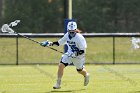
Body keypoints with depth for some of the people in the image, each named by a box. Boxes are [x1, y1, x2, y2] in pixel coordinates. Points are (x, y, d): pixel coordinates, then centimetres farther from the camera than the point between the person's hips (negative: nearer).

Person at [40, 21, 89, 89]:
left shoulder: (79, 38, -26)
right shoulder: (67, 35, -8)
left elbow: (83, 51, -24)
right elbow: (59, 42, 5)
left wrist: (75, 54, -36)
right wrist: (50, 43, -5)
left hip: (78, 55, -4)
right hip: (70, 54, 4)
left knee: (80, 70, 15)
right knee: (61, 65, -15)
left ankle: (86, 75, 53)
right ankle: (58, 83, -6)